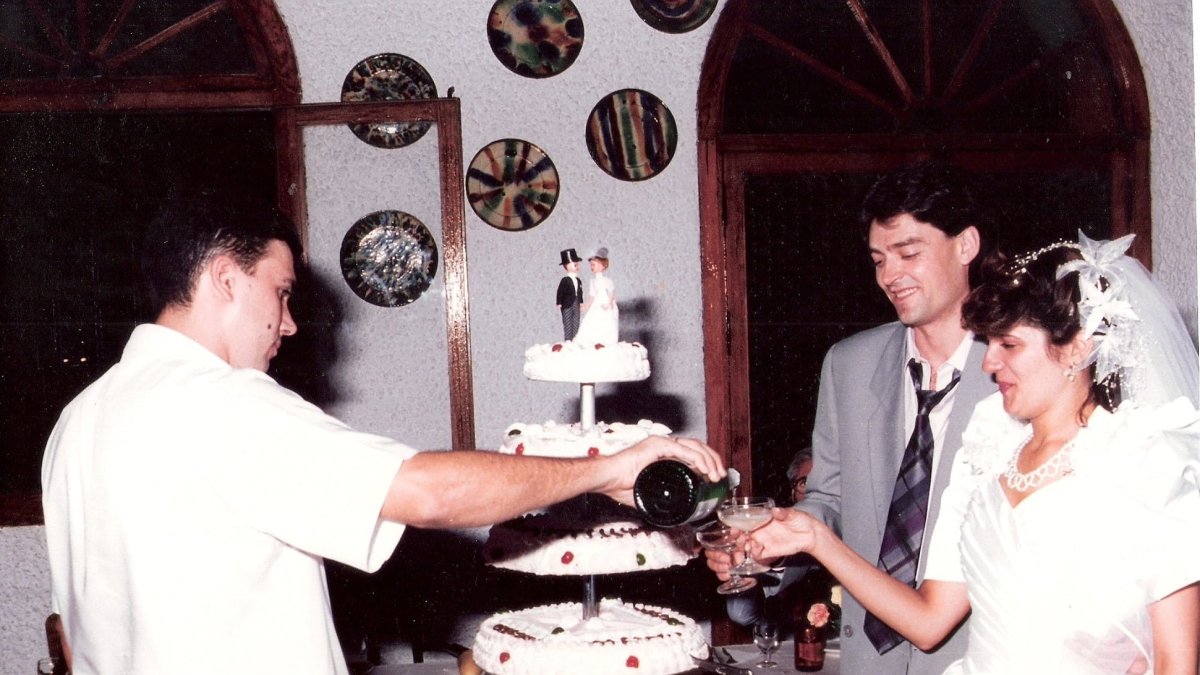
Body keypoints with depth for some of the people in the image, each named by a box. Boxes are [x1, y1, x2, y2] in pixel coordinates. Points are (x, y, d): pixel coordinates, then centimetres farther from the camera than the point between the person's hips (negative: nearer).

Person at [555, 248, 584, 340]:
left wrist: (581, 303, 12)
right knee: (568, 325, -1)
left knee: (576, 325, 8)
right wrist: (559, 304, -13)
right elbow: (560, 292, -10)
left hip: (576, 306, 6)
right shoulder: (565, 280, -11)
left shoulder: (578, 280, 8)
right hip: (567, 306, -6)